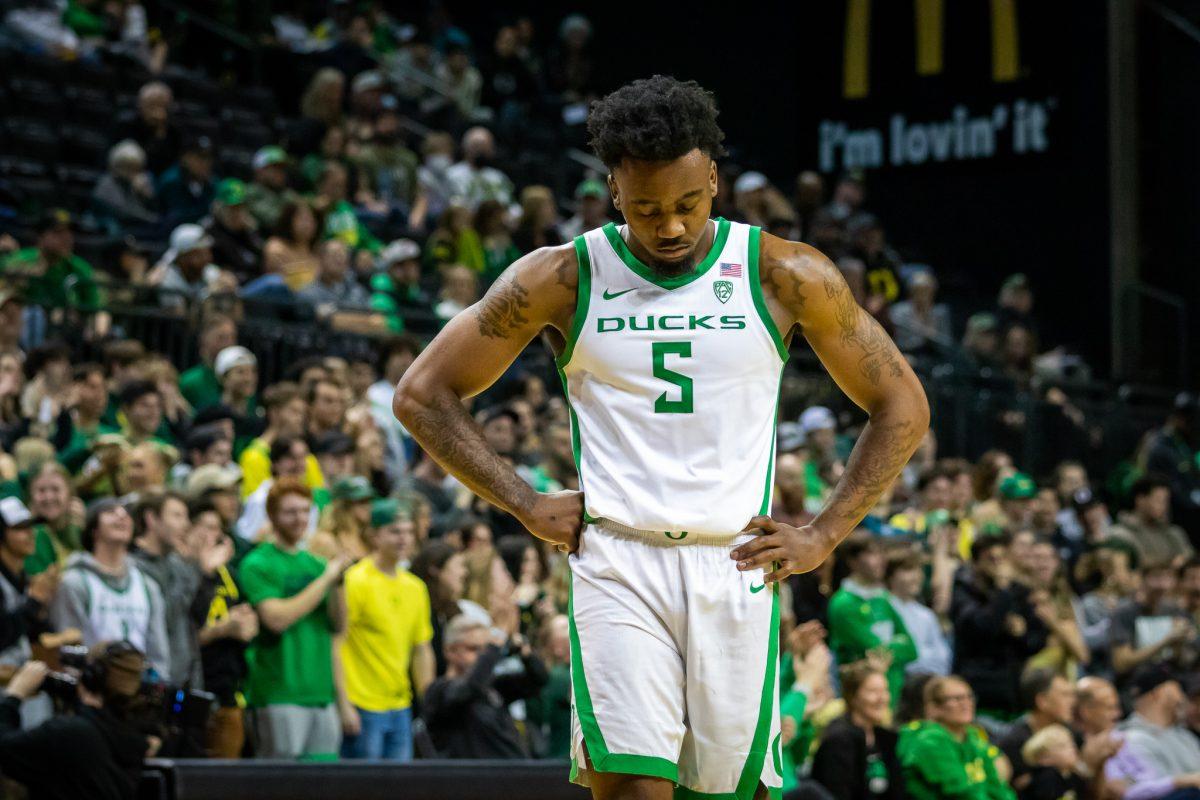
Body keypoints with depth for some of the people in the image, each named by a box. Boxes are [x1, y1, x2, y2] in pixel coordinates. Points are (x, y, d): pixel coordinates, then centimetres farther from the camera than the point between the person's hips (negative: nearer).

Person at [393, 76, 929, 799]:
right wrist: (527, 505, 1)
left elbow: (903, 407, 11)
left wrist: (825, 536, 3)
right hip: (616, 566, -1)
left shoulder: (786, 276, 3)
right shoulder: (563, 279, 3)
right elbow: (423, 395, 9)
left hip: (739, 567, 1)